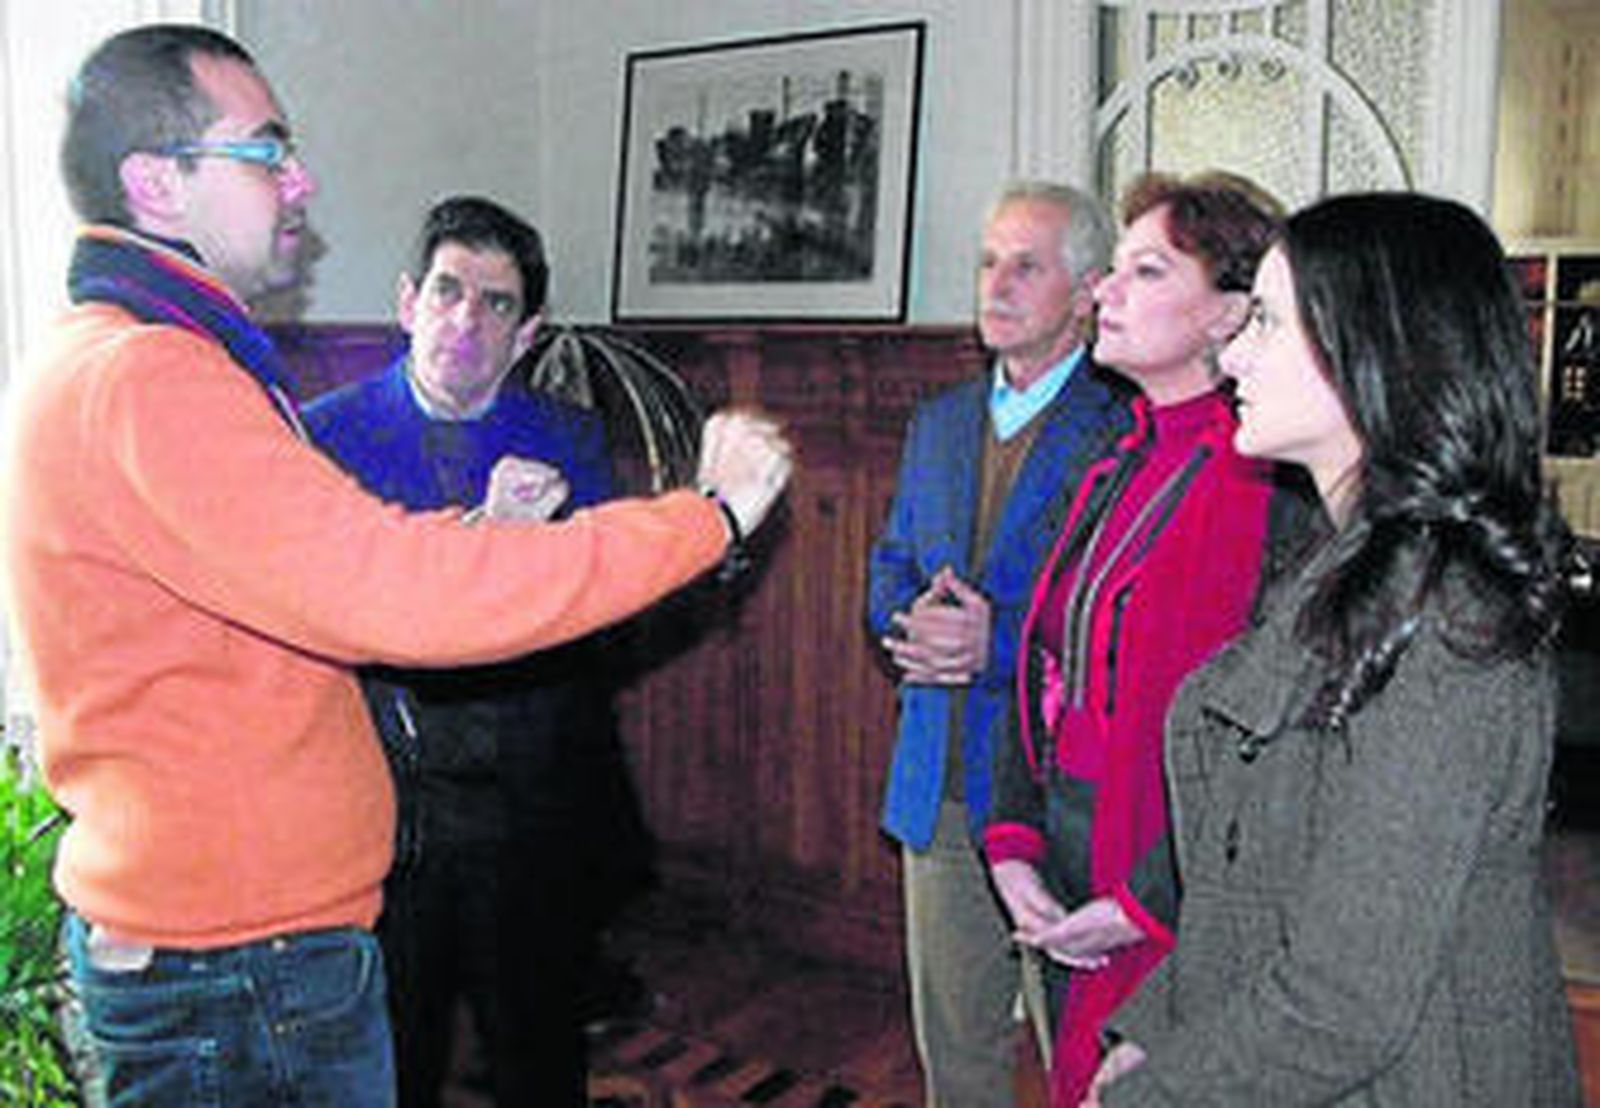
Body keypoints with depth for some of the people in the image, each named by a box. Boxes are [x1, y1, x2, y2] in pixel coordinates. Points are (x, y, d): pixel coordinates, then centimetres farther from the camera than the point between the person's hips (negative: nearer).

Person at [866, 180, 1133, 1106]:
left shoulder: (1127, 431, -11)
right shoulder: (941, 421, 13)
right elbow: (890, 567, 16)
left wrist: (1000, 641, -22)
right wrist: (913, 617, -5)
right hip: (940, 787, 6)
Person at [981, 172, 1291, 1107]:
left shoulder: (1267, 488, -17)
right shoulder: (1117, 470, 9)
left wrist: (1149, 903, -17)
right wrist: (1014, 842, 1)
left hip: (1175, 907, -7)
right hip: (1067, 882, 8)